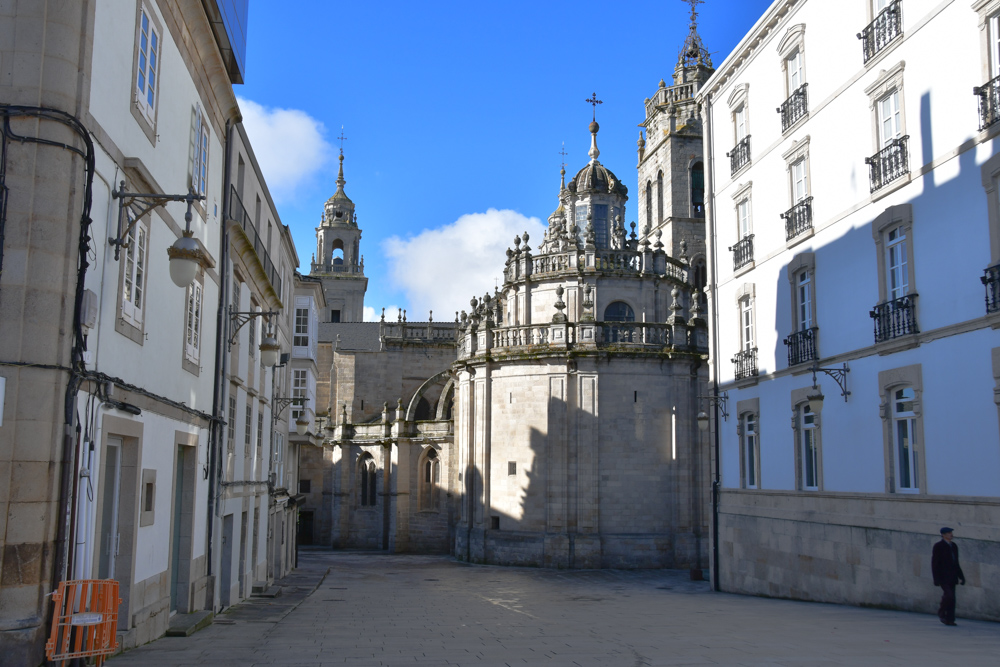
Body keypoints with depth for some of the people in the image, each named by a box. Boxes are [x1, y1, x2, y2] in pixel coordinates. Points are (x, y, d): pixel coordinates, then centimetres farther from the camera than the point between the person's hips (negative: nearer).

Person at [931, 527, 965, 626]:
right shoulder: (938, 546, -6)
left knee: (952, 598, 4)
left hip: (952, 577, 7)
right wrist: (936, 578, -14)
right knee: (948, 595, -18)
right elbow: (934, 563, -9)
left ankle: (949, 619, 10)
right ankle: (941, 612, 4)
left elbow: (956, 563, 21)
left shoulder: (954, 546, 15)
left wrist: (960, 576, 15)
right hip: (943, 577, -7)